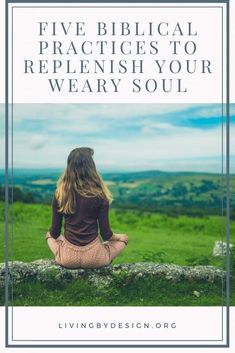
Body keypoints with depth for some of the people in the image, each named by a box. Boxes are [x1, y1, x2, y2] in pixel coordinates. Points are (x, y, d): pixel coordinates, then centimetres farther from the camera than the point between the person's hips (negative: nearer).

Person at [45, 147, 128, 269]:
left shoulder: (60, 194, -7)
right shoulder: (99, 195, -13)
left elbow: (55, 232, 1)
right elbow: (106, 234, -7)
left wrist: (50, 234, 25)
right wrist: (119, 237, 15)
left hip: (67, 258, 2)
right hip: (94, 258, -2)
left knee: (50, 236, 34)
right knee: (123, 239, 26)